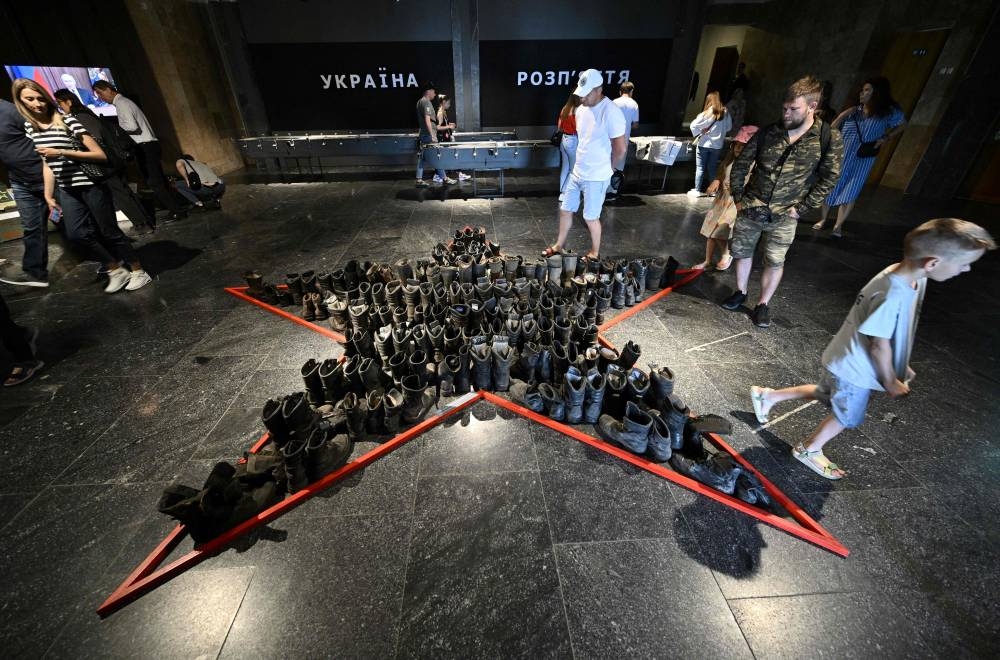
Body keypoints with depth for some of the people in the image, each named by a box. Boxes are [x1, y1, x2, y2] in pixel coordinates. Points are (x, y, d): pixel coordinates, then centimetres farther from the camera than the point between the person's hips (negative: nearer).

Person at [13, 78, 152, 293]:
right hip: (67, 188, 6)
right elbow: (47, 164, 13)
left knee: (109, 232, -1)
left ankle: (139, 272, 11)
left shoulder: (67, 120, -8)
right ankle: (116, 270, 10)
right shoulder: (29, 127, 10)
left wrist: (62, 152, -20)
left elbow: (101, 155, -14)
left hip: (91, 184, -6)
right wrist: (49, 196, 12)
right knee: (76, 233, -4)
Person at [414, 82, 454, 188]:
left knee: (421, 156, 7)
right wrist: (432, 135, -24)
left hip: (423, 134, 9)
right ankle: (444, 178, 4)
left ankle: (419, 180, 7)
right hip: (429, 134, -9)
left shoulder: (420, 102, 16)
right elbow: (427, 120, -21)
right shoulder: (427, 102, -13)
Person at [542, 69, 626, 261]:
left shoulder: (611, 112, -20)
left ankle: (595, 253, 25)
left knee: (591, 217, 4)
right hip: (577, 172, 8)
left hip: (596, 177, -8)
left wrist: (603, 166, 0)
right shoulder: (581, 109, 5)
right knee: (565, 208, 15)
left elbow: (620, 149, -16)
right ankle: (559, 246, 33)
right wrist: (584, 162, 12)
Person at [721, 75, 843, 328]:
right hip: (750, 209, 2)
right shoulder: (768, 132, -3)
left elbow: (828, 179, -3)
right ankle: (740, 293, 33)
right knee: (742, 251, 13)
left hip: (783, 215, -2)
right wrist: (738, 197, 1)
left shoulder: (829, 139, -8)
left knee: (775, 262, 5)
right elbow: (740, 164, 5)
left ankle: (763, 305, 21)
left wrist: (801, 208, -8)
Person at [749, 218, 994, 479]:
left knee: (825, 394, 27)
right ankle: (810, 449, 36)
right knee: (847, 415, 15)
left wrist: (901, 365, 15)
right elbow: (880, 344, -24)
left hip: (847, 361, 8)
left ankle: (767, 396, 37)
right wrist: (891, 382, -9)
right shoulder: (893, 295, -34)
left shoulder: (913, 277, -6)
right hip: (855, 368, -8)